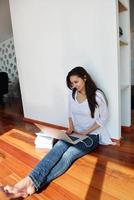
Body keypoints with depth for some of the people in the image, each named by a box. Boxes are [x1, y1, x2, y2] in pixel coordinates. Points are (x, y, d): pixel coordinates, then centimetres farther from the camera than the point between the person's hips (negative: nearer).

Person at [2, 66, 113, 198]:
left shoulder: (97, 95, -13)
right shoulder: (72, 94, 3)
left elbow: (103, 118, -8)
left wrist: (86, 132, -15)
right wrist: (70, 127, -3)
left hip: (92, 135, -4)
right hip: (75, 133, 5)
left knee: (67, 155, -29)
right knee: (56, 150, -26)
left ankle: (34, 185, -39)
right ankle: (29, 180, -41)